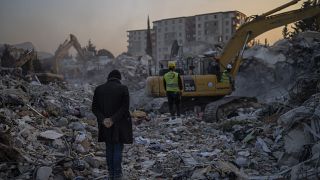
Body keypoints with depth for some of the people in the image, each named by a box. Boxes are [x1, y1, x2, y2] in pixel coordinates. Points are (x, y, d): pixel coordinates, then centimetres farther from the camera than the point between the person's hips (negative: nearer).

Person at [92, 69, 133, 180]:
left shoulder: (99, 89, 1)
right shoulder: (123, 88, -8)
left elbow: (94, 108, -3)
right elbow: (125, 107, -15)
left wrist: (103, 119, -12)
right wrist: (113, 120, -17)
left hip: (105, 124, 3)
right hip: (119, 125, -3)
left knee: (109, 149, 15)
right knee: (118, 149, 4)